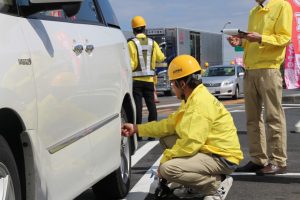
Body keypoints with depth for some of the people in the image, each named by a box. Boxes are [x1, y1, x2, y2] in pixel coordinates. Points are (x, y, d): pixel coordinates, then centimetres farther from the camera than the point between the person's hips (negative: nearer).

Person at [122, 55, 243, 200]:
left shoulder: (200, 103, -22)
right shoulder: (192, 99, 11)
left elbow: (191, 143, -28)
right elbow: (170, 124, 15)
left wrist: (164, 160, -15)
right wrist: (136, 128, 16)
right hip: (209, 149, 10)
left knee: (168, 169, -23)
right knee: (166, 139, 12)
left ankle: (217, 183, -6)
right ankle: (195, 187, 14)